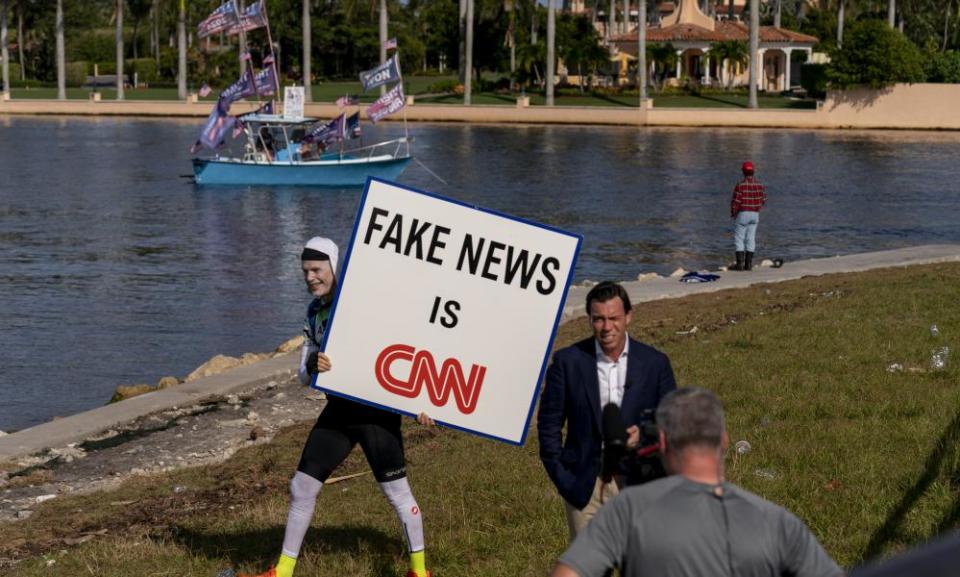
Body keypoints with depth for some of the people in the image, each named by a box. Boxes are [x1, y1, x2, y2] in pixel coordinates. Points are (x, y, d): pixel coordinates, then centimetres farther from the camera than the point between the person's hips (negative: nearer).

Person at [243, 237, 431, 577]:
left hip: (376, 410, -6)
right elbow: (304, 377, 10)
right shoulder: (314, 312, 10)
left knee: (396, 490, -2)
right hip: (339, 410, 6)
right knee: (302, 487, 5)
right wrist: (312, 366, -15)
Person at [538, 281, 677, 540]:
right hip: (583, 486, 0)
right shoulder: (568, 361, -2)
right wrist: (562, 479, -3)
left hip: (636, 485, 1)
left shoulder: (655, 363, 1)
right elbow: (549, 424, 4)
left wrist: (644, 433, -15)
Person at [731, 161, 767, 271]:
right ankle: (748, 264, 9)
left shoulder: (740, 185, -17)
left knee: (739, 239, 2)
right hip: (755, 214, 5)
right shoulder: (759, 184, -1)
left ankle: (740, 264, -2)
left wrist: (733, 213, 1)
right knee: (750, 239, 10)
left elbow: (735, 202, -16)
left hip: (742, 214, -5)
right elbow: (763, 200, 7)